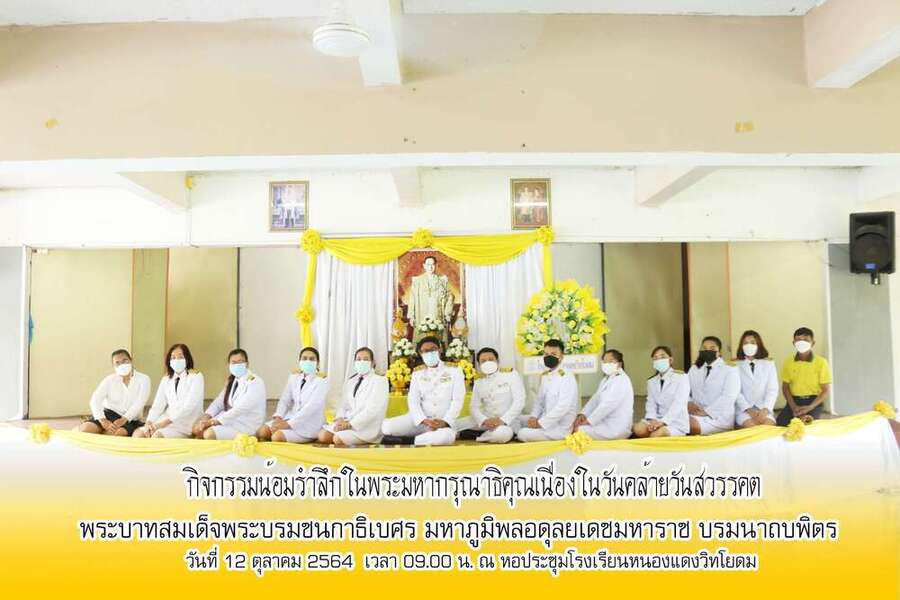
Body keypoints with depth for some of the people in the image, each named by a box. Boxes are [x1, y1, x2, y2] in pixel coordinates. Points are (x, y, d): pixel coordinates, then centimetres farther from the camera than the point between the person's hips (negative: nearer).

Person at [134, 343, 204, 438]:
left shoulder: (196, 376, -4)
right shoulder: (166, 379, 15)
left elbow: (189, 406, -15)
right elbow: (158, 404, 6)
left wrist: (164, 423, -23)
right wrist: (149, 422, -14)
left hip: (187, 423, -6)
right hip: (168, 419, 6)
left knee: (157, 435, -29)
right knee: (138, 433, -14)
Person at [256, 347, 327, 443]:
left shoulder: (321, 380, -9)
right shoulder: (294, 376, 11)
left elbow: (312, 406, -18)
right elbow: (284, 399, 7)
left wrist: (289, 424, -24)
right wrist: (278, 417, -13)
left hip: (310, 424, -6)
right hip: (291, 416, 6)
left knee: (277, 437, -25)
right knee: (261, 432, -15)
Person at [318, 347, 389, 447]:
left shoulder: (379, 381, -3)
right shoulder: (350, 382, 19)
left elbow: (373, 410, -13)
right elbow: (343, 405, 15)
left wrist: (350, 424, -18)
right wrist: (340, 419, -8)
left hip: (367, 426, -6)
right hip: (347, 422, 6)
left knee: (338, 439, -27)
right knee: (323, 436, -17)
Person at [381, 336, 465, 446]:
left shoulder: (454, 370, 3)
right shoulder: (417, 372, 10)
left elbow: (458, 400, -4)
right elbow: (413, 400, 0)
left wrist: (445, 421, -20)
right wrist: (424, 421, -18)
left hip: (443, 421, -2)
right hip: (420, 420, 2)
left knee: (447, 436, -39)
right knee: (387, 426, -22)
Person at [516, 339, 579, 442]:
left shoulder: (567, 377, -17)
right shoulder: (545, 376, 9)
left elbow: (563, 407, -25)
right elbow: (539, 400, 13)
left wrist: (540, 423, -23)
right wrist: (533, 417, -6)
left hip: (560, 426, -9)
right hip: (545, 418, 9)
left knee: (523, 434, -21)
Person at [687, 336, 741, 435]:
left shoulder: (730, 371, 5)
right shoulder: (693, 369, 23)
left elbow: (728, 397, -10)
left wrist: (706, 411, -18)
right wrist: (688, 403, -8)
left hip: (720, 417, -4)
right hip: (696, 414, 4)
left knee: (693, 425, -33)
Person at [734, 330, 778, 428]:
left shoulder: (769, 364, 11)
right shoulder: (735, 366, 6)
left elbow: (772, 390, 2)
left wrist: (765, 409, -13)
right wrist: (748, 409, -15)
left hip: (764, 409, 2)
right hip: (743, 409, -1)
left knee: (768, 425, -28)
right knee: (751, 426, -30)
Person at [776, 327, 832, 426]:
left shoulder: (821, 362, -4)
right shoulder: (788, 362, 4)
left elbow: (826, 390, -2)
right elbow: (785, 387, 9)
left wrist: (810, 407, -16)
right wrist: (793, 406, -9)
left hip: (814, 401, -3)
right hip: (794, 401, 3)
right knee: (780, 422, -21)